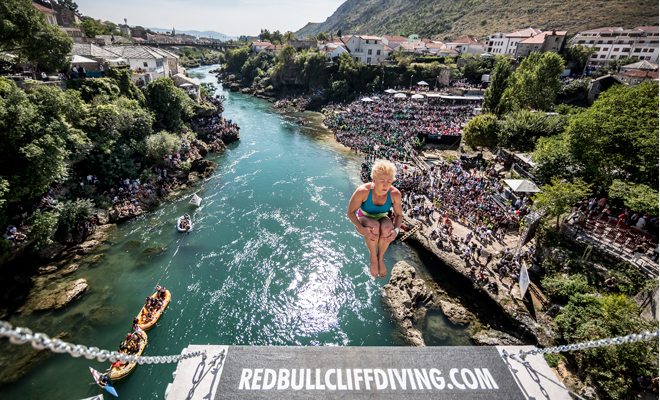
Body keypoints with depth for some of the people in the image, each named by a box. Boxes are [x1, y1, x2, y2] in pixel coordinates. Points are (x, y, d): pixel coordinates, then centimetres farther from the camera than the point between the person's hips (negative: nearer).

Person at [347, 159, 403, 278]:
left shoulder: (395, 193, -23)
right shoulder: (362, 191, -30)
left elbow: (399, 215, -8)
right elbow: (350, 212, -20)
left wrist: (396, 230, -28)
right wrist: (361, 229, -36)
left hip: (382, 220, 2)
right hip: (364, 220, -2)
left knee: (387, 227, -34)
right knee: (374, 226, -37)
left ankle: (381, 257, -9)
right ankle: (373, 256, -11)